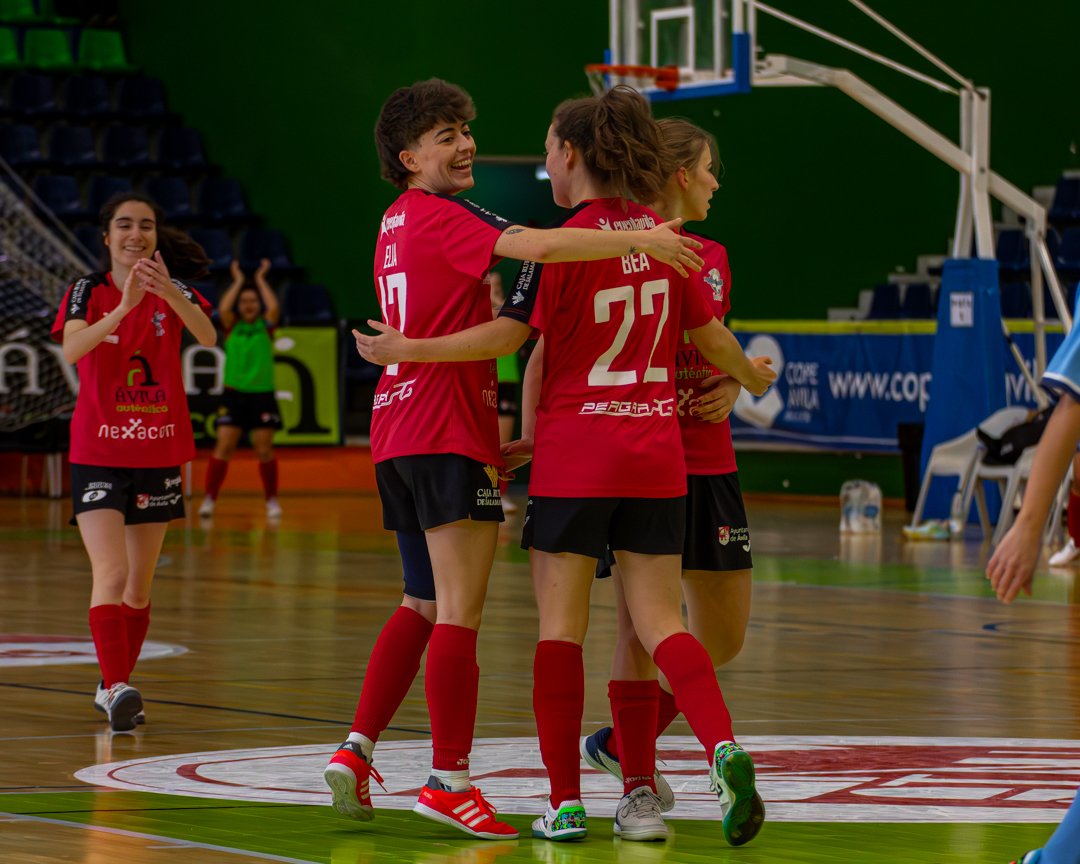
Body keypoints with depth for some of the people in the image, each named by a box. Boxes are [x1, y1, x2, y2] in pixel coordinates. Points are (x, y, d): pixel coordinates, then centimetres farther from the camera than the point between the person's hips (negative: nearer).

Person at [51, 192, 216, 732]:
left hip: (158, 456, 3)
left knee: (139, 586, 10)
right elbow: (71, 348, -23)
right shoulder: (88, 292, -3)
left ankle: (113, 688, 24)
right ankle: (116, 687, -26)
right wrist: (124, 306, -38)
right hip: (98, 455, -3)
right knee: (111, 575, -18)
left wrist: (168, 291, -39)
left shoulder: (173, 291, 1)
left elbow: (207, 336, -20)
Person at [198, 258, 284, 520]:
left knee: (264, 450, 0)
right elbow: (223, 309, -14)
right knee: (223, 447, -8)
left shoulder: (266, 326, 5)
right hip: (234, 394, 0)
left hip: (262, 395, 0)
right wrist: (238, 280, -4)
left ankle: (272, 501, 12)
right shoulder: (231, 327, 6)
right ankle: (209, 499, -5)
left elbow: (274, 308, -14)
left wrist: (260, 279, -4)